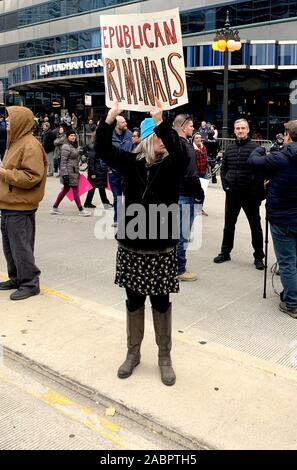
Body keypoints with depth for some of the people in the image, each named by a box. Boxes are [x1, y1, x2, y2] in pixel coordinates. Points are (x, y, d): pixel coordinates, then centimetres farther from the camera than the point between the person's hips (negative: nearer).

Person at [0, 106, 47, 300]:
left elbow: (32, 177, -23)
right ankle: (16, 278, 30)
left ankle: (30, 283, 10)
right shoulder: (16, 141, 16)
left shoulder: (30, 145, -15)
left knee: (21, 247, -2)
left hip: (20, 207, -10)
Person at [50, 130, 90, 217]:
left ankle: (55, 208, 22)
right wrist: (64, 174, -22)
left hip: (74, 172, 10)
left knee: (66, 189, 14)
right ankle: (81, 210, 1)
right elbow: (63, 161, -18)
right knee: (75, 190, -5)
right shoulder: (66, 147, -14)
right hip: (69, 172, -10)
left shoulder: (75, 146, 15)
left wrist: (78, 172, 22)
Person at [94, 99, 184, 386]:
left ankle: (164, 357, 25)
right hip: (131, 246, 2)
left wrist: (160, 121, -38)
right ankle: (133, 352, 32)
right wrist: (110, 117, -25)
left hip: (161, 248, -2)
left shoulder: (170, 165, -4)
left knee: (161, 302, 8)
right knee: (134, 301, 13)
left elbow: (177, 151, -27)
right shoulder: (132, 162, 1)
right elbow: (103, 149, -10)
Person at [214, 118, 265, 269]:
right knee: (229, 225, 14)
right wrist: (225, 185, 2)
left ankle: (258, 257, 17)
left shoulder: (255, 147, -7)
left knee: (255, 226, 6)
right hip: (232, 194, 5)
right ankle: (225, 252, 28)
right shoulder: (229, 148, 8)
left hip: (250, 194, -4)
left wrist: (258, 191, -13)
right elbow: (223, 168, 15)